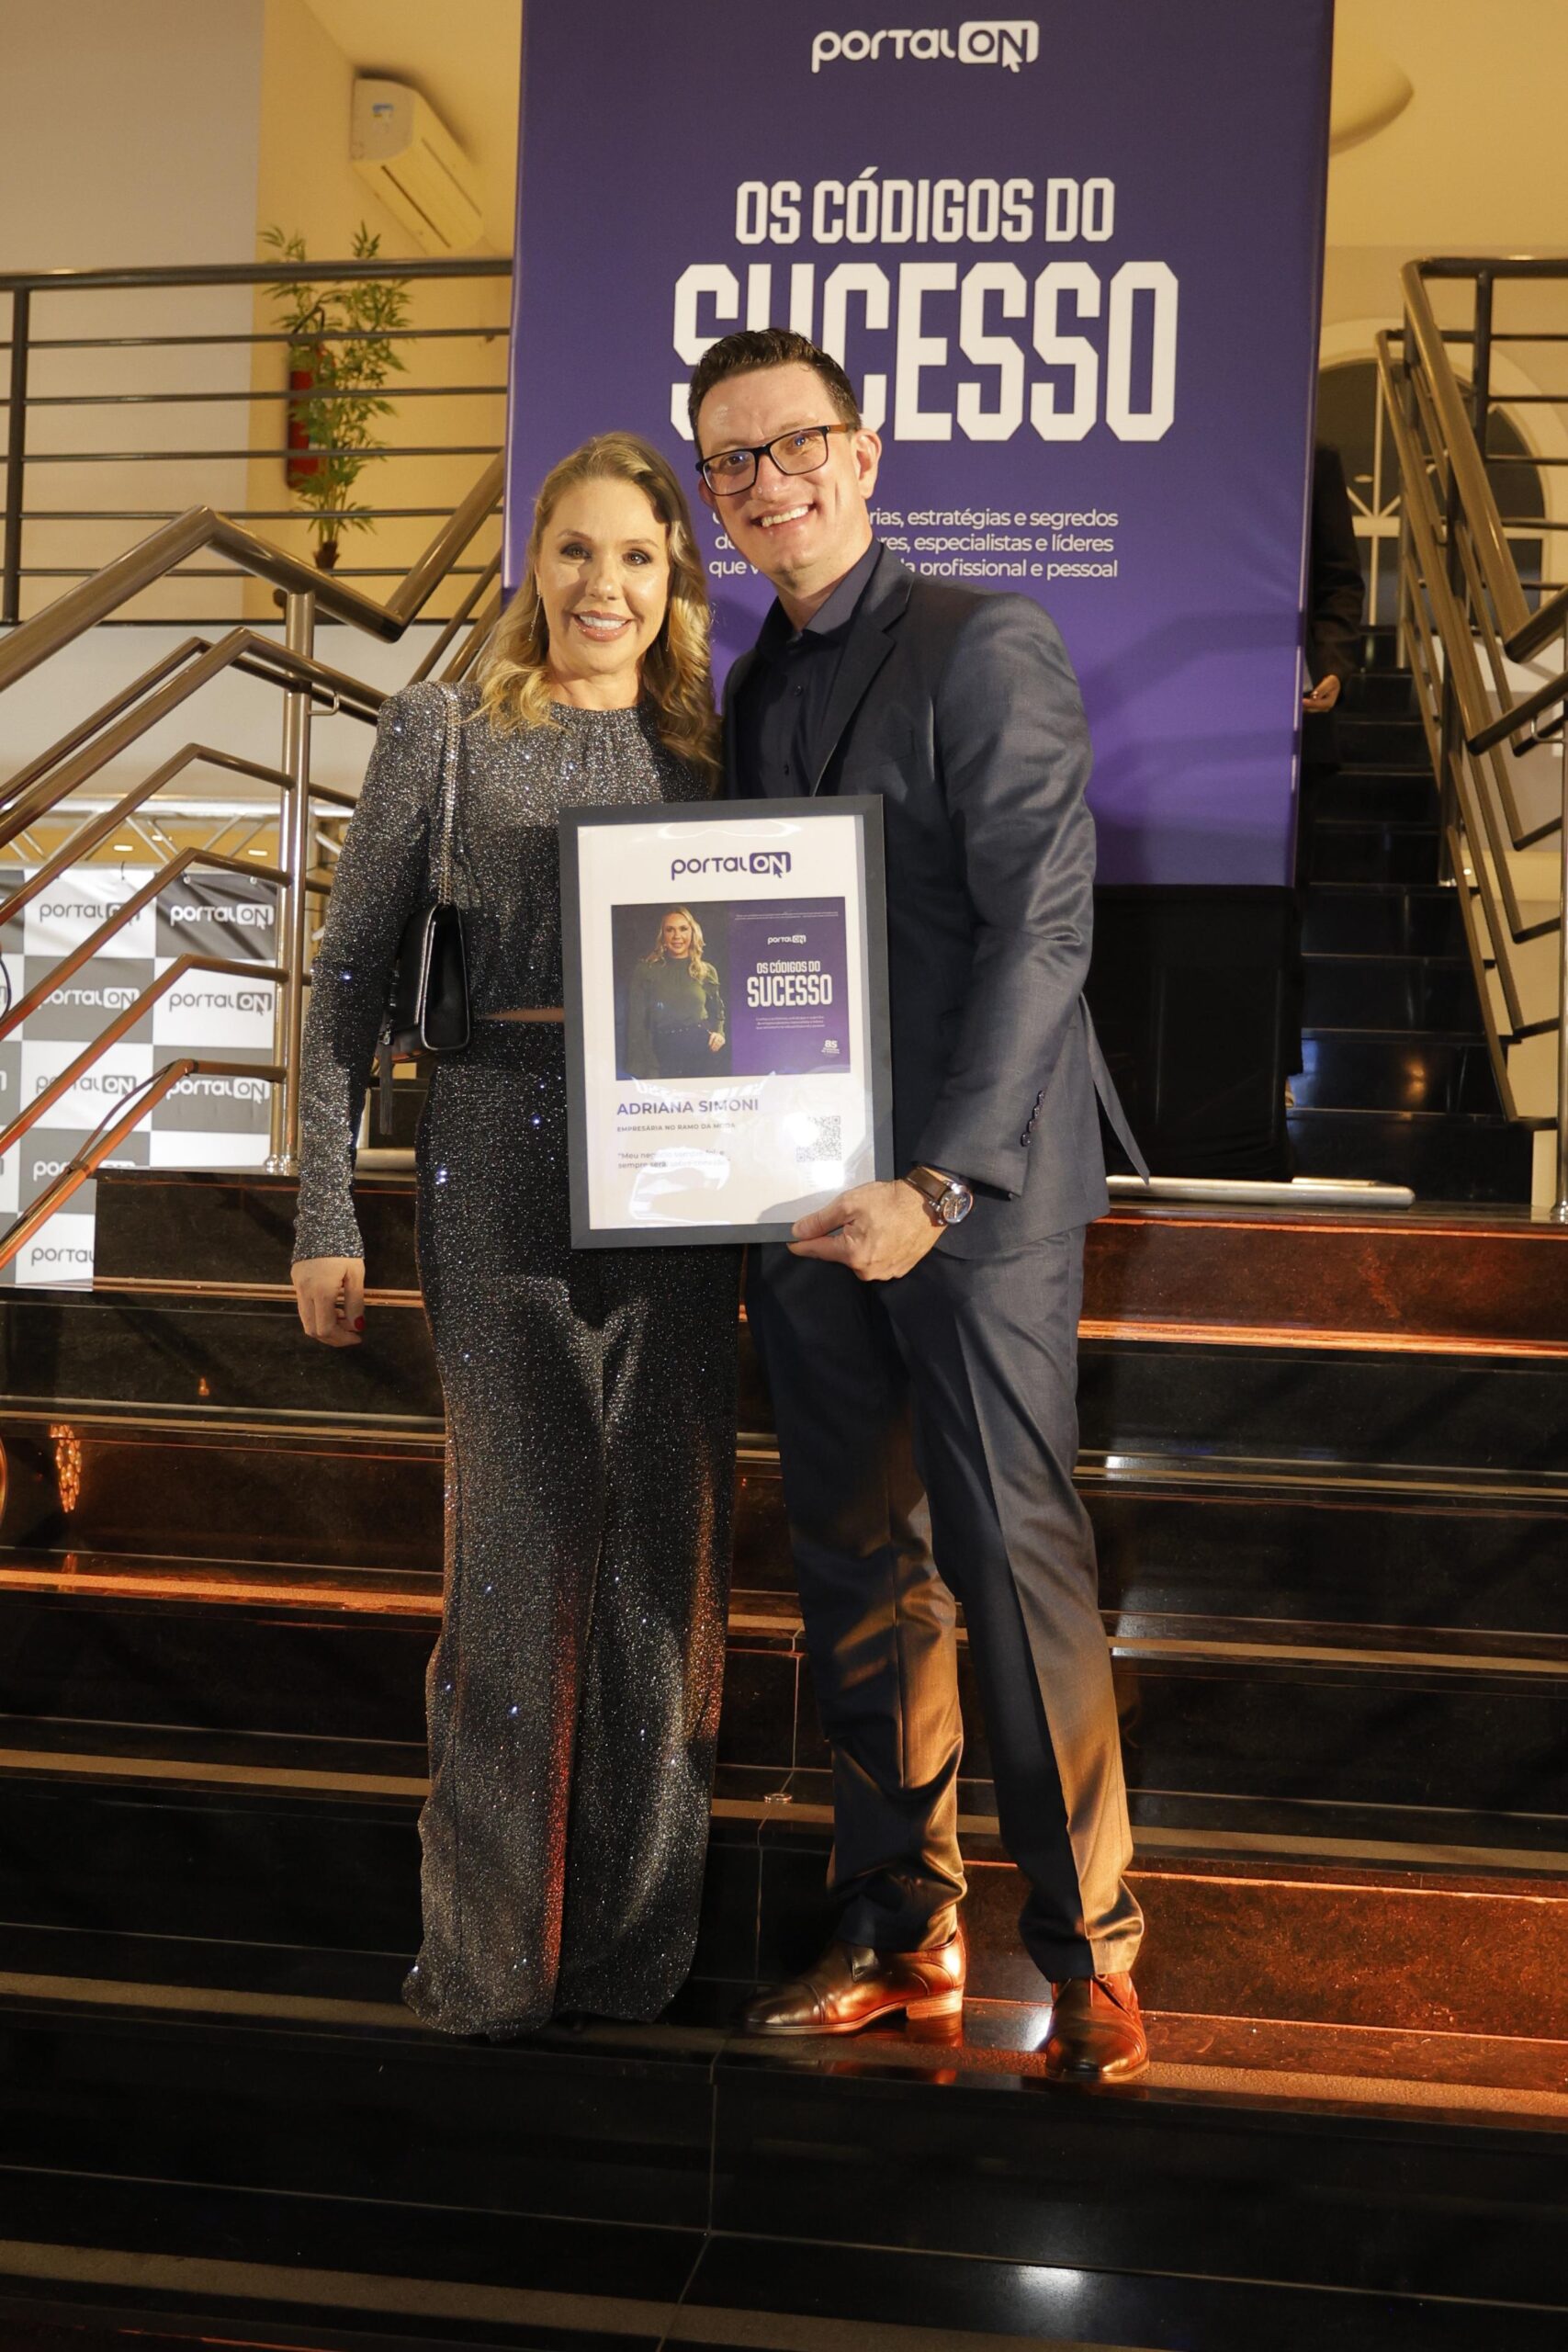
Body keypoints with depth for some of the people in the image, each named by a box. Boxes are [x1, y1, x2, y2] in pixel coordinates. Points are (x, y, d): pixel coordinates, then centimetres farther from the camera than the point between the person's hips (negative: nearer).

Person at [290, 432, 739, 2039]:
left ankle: (637, 1933, 19)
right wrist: (325, 1217, -3)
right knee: (524, 1543, -2)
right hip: (502, 1177, -3)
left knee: (668, 1547, 5)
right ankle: (494, 1949, 14)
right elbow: (352, 976, 3)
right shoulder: (444, 735, 4)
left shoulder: (709, 749, 12)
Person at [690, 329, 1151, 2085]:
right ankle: (898, 1934, 22)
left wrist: (938, 1184, -21)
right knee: (854, 1568, 10)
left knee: (1013, 1559, -3)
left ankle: (1087, 1952, 12)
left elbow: (1038, 931, -14)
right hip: (803, 1196, 7)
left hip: (974, 1191, -6)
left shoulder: (985, 648, -5)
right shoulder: (750, 692, 16)